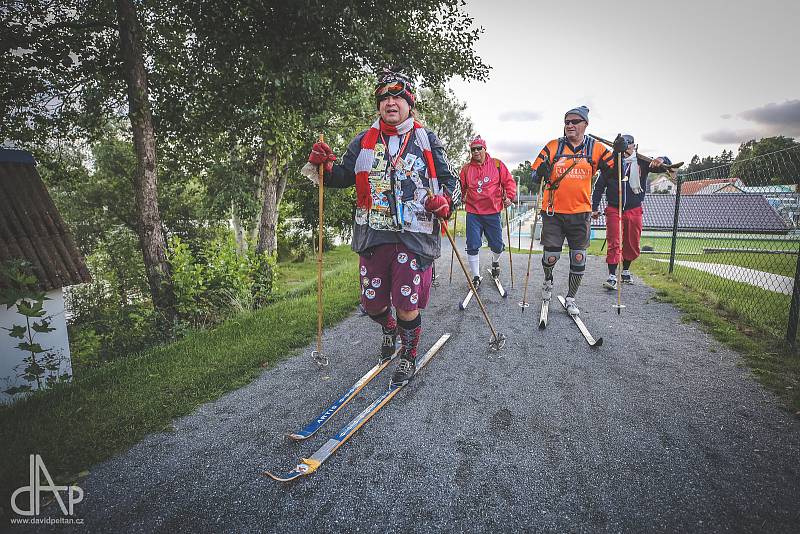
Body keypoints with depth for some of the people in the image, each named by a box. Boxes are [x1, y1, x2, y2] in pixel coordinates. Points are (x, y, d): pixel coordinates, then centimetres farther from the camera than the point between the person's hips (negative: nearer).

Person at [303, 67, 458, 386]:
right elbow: (344, 177, 14)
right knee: (372, 304, 9)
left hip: (415, 236, -2)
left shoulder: (426, 139, 7)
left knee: (407, 305, -3)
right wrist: (325, 165, -7)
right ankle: (390, 330, 45)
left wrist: (446, 200, -13)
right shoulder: (364, 141, 12)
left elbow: (448, 179, 9)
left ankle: (409, 356, 25)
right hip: (373, 235, 3)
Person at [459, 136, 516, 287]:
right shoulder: (466, 168, 7)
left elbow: (509, 181, 6)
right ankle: (476, 276, 12)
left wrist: (509, 197, -6)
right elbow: (461, 186, 14)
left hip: (493, 212, 0)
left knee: (497, 245, 6)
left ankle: (495, 262, 42)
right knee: (472, 246, -2)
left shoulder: (497, 164, 3)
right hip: (473, 213, 1)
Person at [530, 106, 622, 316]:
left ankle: (571, 298, 24)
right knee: (550, 257, -1)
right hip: (553, 213, -1)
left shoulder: (595, 148, 5)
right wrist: (541, 173, -22)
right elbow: (534, 176, 1)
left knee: (578, 259, 6)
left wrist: (619, 153, -11)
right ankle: (548, 280, 34)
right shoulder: (553, 146, 3)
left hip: (580, 213, 1)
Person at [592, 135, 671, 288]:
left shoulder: (642, 162, 3)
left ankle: (626, 271, 31)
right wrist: (595, 208, 0)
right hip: (613, 209, -2)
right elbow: (599, 186, 4)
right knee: (613, 243, -7)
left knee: (632, 244, 11)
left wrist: (661, 160, -21)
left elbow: (667, 164, 4)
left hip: (634, 210, 2)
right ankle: (612, 277, -6)